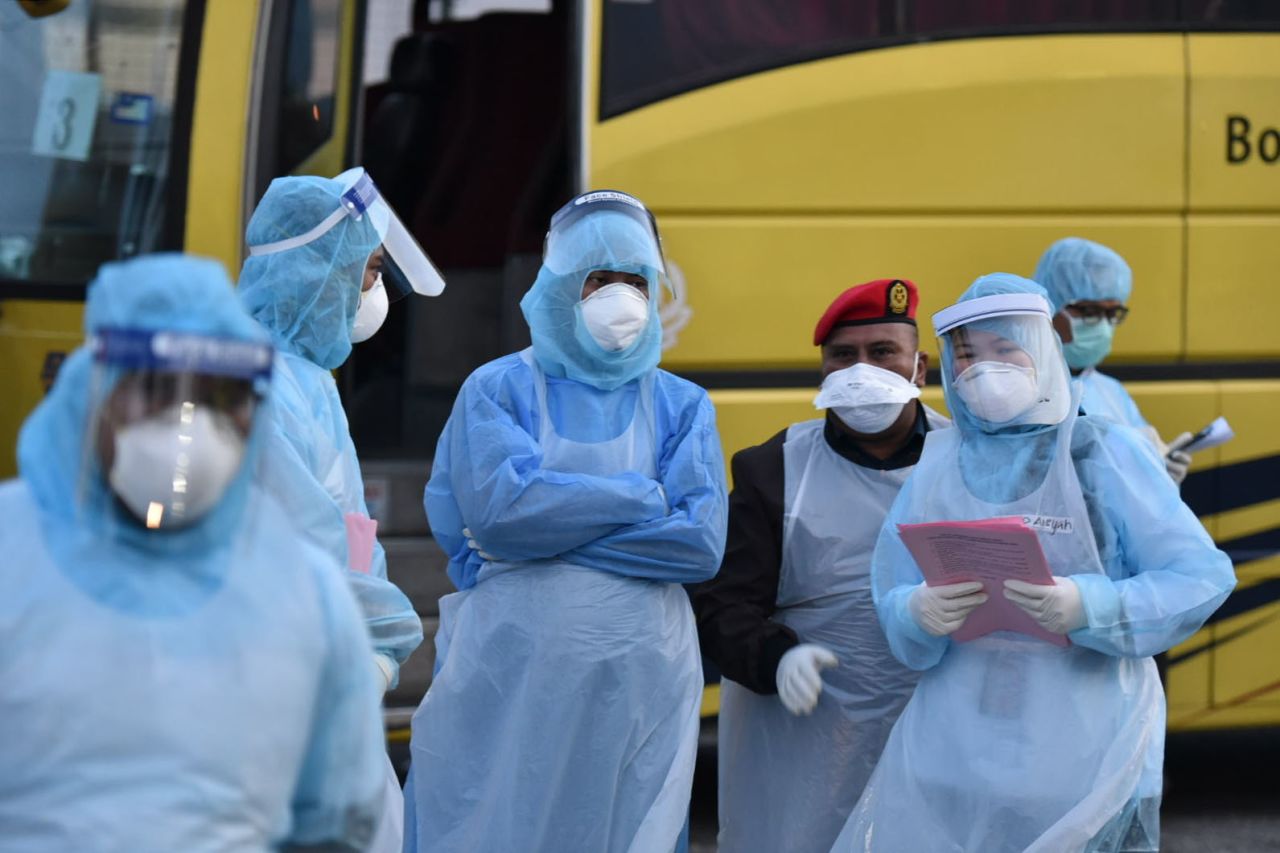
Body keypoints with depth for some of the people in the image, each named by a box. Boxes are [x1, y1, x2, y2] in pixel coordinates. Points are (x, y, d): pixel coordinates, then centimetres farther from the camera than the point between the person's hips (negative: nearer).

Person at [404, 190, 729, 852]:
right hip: (510, 678, -2)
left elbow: (701, 542, -5)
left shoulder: (681, 406, 10)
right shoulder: (498, 389, 5)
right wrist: (643, 497, -5)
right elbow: (500, 505, -13)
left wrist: (549, 525, -9)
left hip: (639, 691, 2)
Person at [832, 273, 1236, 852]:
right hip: (955, 749, 3)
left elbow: (1203, 576, -7)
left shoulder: (1104, 452, -3)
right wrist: (918, 614, -18)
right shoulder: (938, 463, 6)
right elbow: (893, 604, 5)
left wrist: (1089, 608, -21)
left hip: (1085, 753, -2)